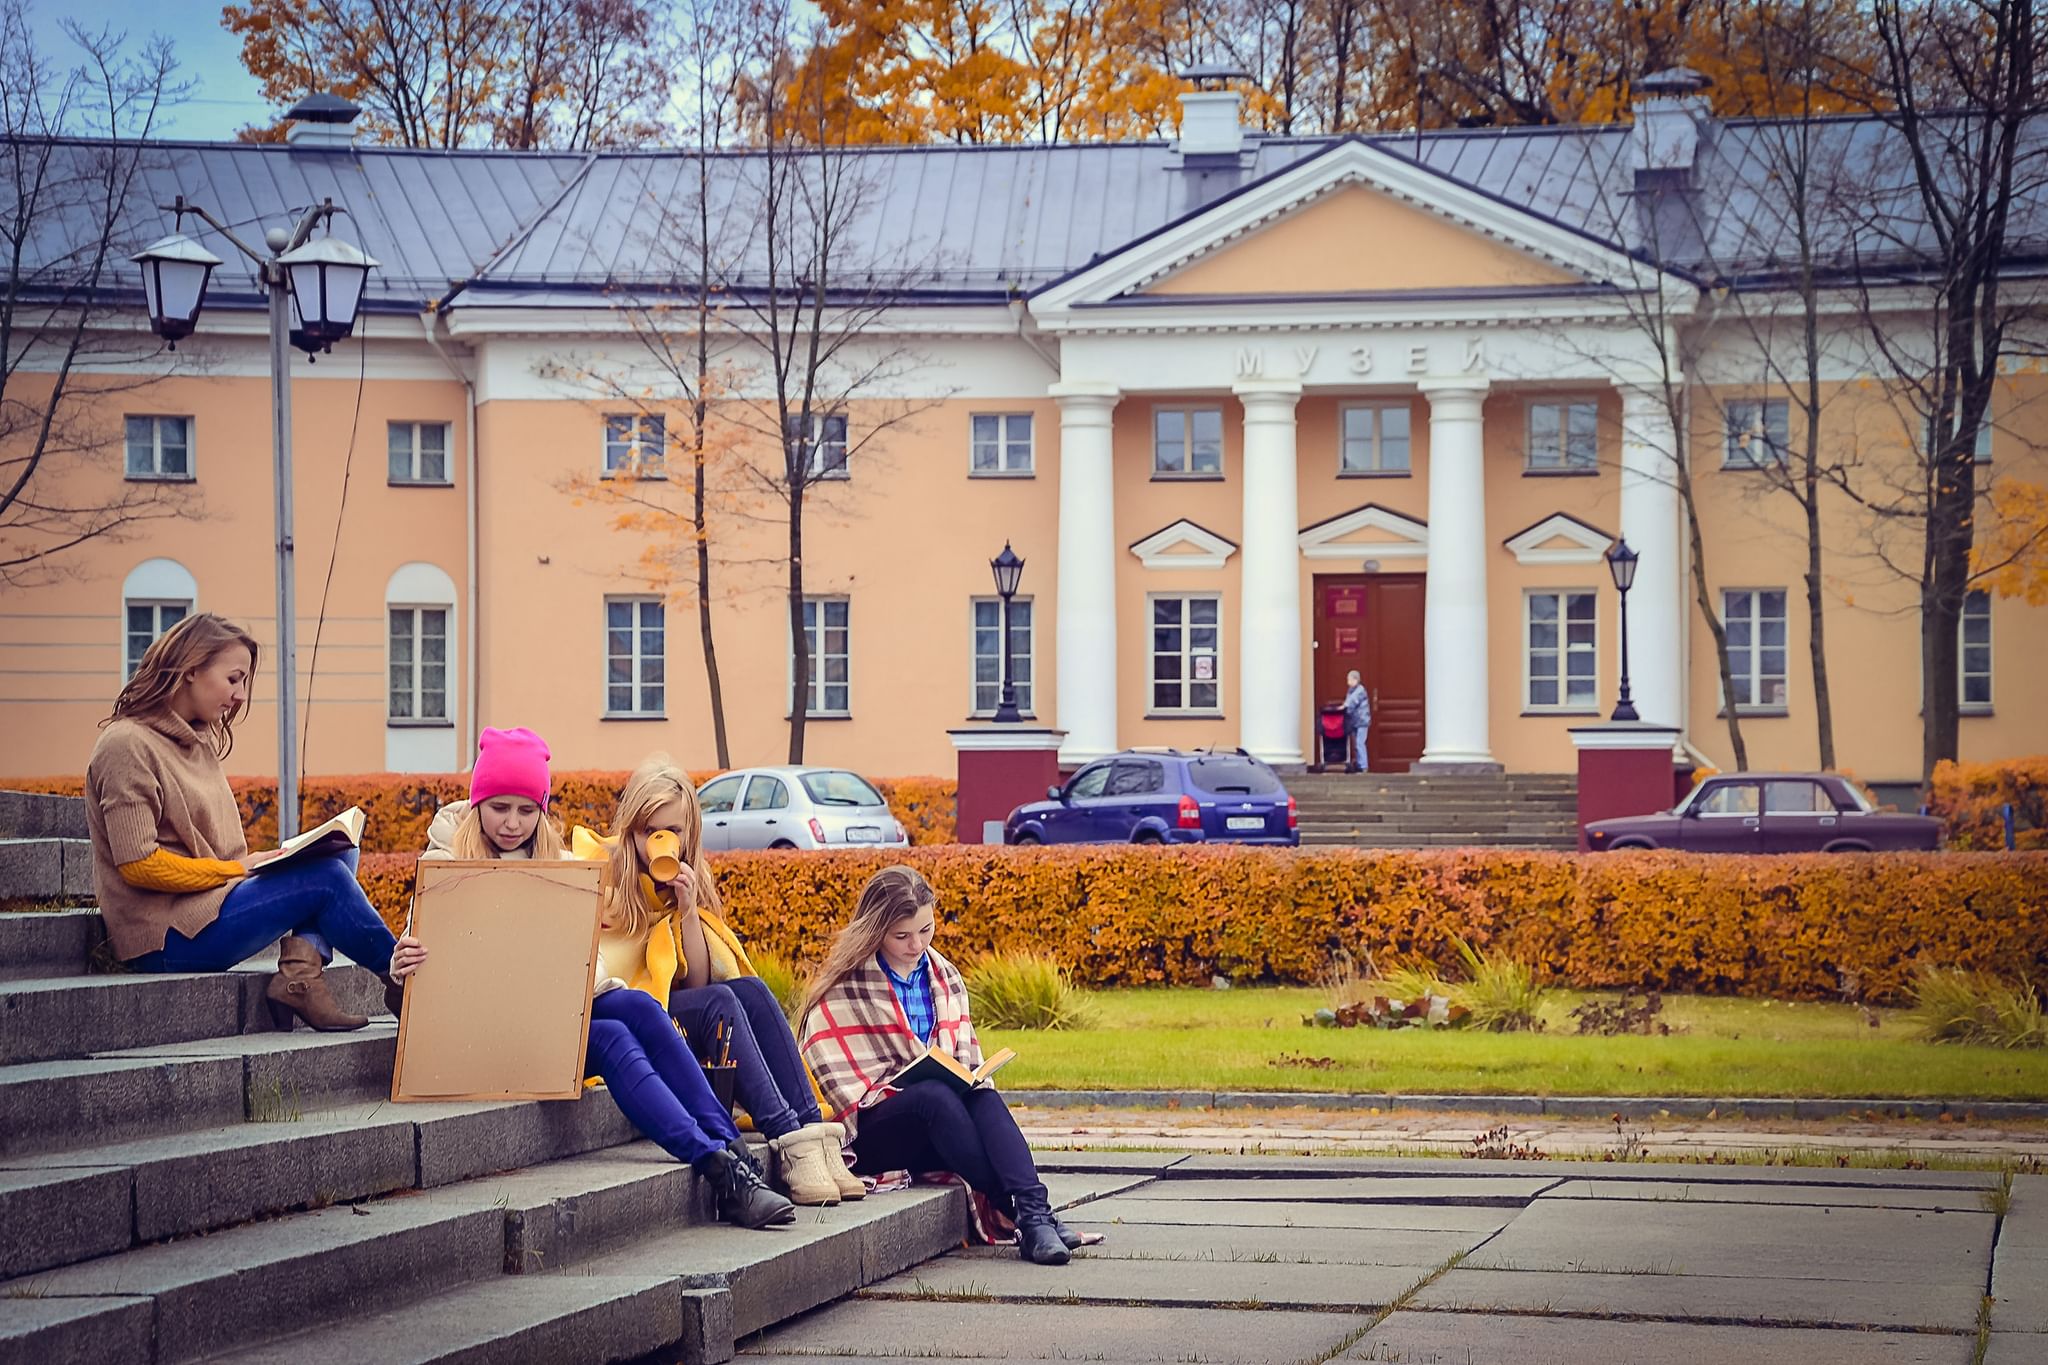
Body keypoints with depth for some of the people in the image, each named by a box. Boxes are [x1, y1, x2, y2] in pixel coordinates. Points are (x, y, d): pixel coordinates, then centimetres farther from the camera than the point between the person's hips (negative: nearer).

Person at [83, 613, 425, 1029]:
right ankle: (398, 975, 3)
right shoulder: (128, 746, -12)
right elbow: (139, 864, -18)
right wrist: (236, 869, -13)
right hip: (166, 938, -10)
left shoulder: (196, 742, 17)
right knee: (325, 877, -16)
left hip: (204, 904, 10)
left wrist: (253, 863, 0)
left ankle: (299, 973, -18)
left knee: (340, 853, 1)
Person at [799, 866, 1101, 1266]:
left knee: (984, 1097, -30)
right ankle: (1022, 1218, -44)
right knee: (935, 1095, -37)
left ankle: (1035, 1211, -50)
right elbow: (840, 1078, -6)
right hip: (873, 1131, -4)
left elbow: (965, 1055, 16)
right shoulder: (843, 988, 0)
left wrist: (969, 1080, -6)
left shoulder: (944, 977, 17)